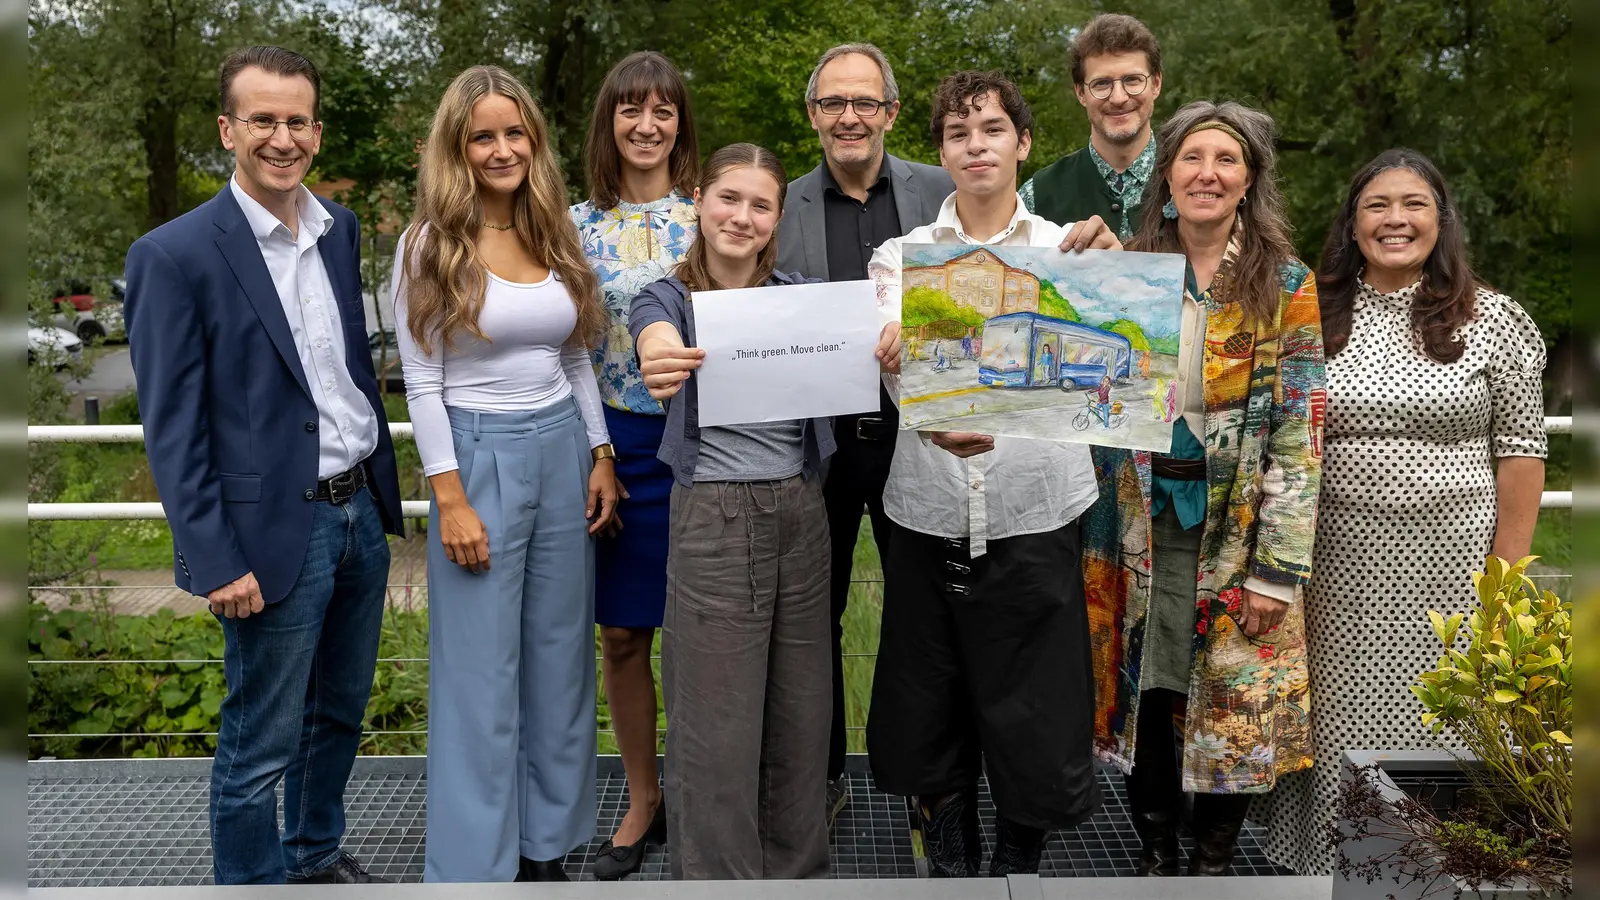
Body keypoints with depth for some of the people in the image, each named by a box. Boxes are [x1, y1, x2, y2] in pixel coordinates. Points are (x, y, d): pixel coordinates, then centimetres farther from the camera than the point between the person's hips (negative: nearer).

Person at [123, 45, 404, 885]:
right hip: (274, 532, -6)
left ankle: (316, 849, 42)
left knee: (338, 712, 22)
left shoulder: (341, 230, 6)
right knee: (260, 744, 7)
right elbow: (171, 430, -13)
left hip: (360, 512, 7)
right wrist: (215, 562, -16)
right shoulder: (175, 254, -13)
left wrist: (383, 490, 14)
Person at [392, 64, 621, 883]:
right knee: (481, 671, 0)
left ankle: (546, 843, 26)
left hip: (563, 451, 5)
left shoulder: (555, 236, 9)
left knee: (559, 659, 11)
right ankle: (477, 863, 15)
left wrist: (601, 456, 7)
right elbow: (421, 383, -8)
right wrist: (451, 500, -13)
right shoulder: (430, 245, -5)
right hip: (479, 454, -5)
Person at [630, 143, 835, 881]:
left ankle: (798, 868, 31)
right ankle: (719, 876, 19)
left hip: (799, 511, 4)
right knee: (718, 724, 2)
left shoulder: (799, 297, 8)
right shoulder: (668, 299, -2)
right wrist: (664, 363, -50)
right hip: (714, 517, -4)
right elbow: (659, 341, -26)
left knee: (800, 710, 12)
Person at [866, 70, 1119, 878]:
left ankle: (1017, 865, 27)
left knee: (1032, 716, 5)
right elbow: (895, 367, -11)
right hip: (931, 513, 1)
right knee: (932, 714, 10)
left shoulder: (1063, 250, 4)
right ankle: (949, 863, 29)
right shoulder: (903, 256, 5)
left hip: (1033, 513, 0)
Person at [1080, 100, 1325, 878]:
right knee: (1141, 685, 10)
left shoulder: (1287, 287, -4)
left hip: (1235, 527, -2)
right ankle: (1154, 848, 29)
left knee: (1234, 695, 6)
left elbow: (1297, 435, -7)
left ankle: (1213, 858, 26)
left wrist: (1277, 566, -12)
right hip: (1135, 520, 2)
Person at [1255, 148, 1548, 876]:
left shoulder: (1491, 319, 1)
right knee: (1342, 713, 9)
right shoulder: (1315, 317, 4)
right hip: (1340, 563, 1)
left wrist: (1508, 567, -4)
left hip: (1450, 562, -1)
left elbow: (1520, 452, 1)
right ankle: (1334, 853, 27)